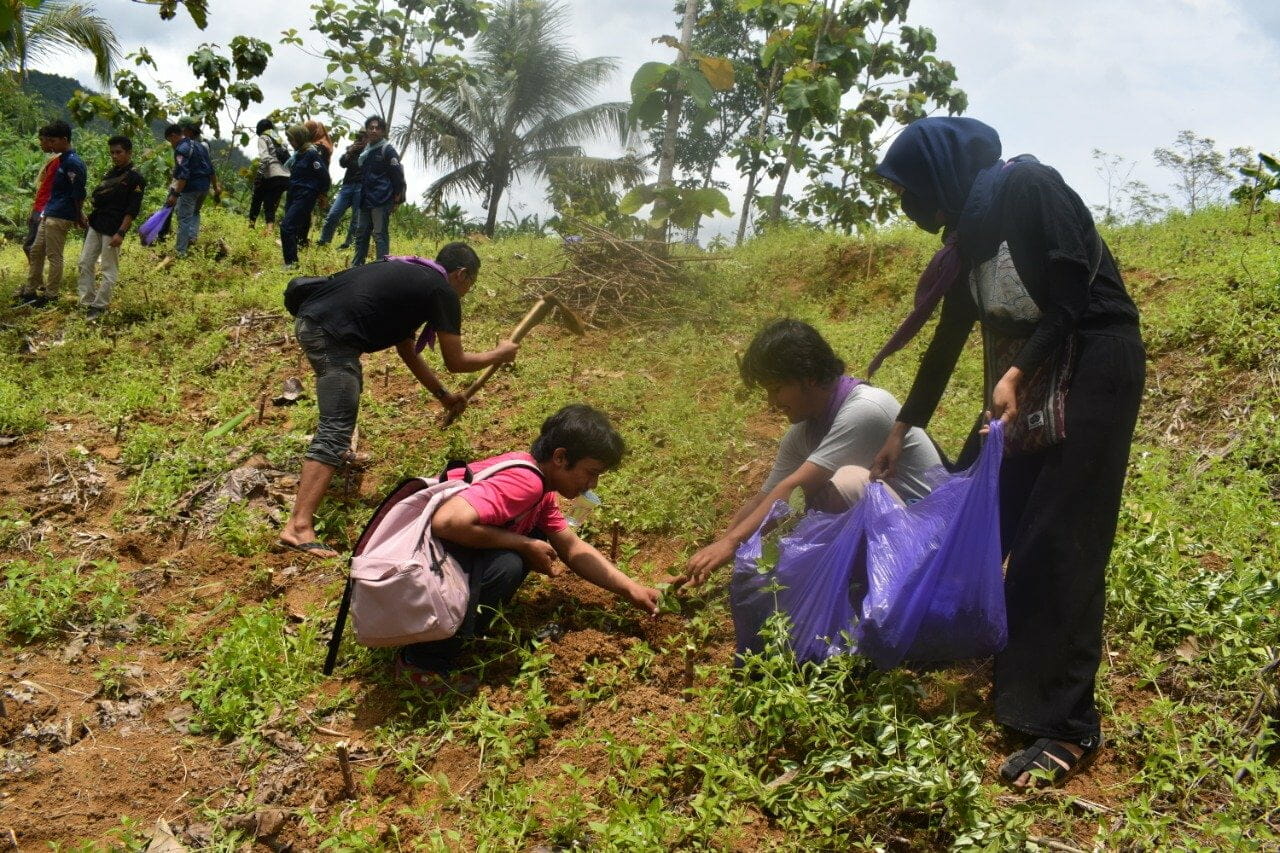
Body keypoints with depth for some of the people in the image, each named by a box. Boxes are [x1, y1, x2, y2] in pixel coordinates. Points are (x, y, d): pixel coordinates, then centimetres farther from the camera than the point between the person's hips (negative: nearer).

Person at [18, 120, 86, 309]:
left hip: (60, 217, -10)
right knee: (35, 251, 15)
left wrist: (79, 218, -7)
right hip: (49, 215, 10)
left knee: (54, 256, -2)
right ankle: (31, 290, 25)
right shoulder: (62, 159, 14)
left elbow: (79, 194, -17)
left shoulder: (73, 163, -18)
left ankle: (50, 296, 7)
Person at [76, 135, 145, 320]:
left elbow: (133, 210, -15)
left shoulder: (134, 178, -10)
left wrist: (121, 232, -20)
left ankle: (99, 306, 8)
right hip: (96, 225, 8)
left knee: (109, 269, 0)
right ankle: (87, 301, 15)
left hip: (113, 230, -8)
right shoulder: (110, 174, 13)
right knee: (85, 263, 8)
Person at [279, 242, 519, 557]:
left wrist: (443, 394, 36)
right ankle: (299, 527, -21)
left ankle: (336, 453, 60)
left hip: (309, 319, 10)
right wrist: (501, 354, 21)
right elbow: (456, 362, 5)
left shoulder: (409, 277, 27)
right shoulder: (443, 292, 1)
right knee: (336, 431, -12)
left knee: (348, 384, 38)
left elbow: (407, 352, 32)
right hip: (331, 335, -10)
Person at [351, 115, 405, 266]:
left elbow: (397, 174, -12)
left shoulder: (387, 150, -6)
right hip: (366, 200, 8)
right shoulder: (366, 150, 18)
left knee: (379, 234, -9)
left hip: (381, 201, -8)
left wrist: (397, 197, -14)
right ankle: (356, 265, 19)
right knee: (361, 233, 11)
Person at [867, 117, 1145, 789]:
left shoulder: (1029, 187, -12)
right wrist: (903, 428, 21)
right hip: (1032, 382, 9)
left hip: (1095, 368, -9)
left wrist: (1017, 373, -32)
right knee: (990, 528, 10)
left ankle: (1069, 727, -6)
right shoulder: (970, 234, 12)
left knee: (1059, 542, -11)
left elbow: (1075, 299, -19)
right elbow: (947, 342, 18)